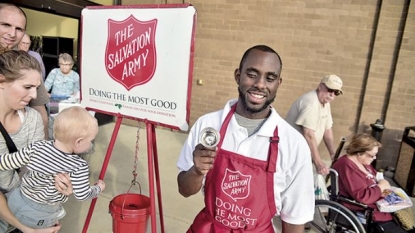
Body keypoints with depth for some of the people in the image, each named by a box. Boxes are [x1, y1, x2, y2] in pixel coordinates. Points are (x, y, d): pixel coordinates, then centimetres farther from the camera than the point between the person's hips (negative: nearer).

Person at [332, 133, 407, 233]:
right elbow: (364, 197, -32)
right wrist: (381, 186, -17)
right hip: (365, 211, -10)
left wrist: (383, 184, -4)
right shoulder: (348, 168, -28)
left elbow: (374, 177, 19)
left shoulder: (361, 161, 3)